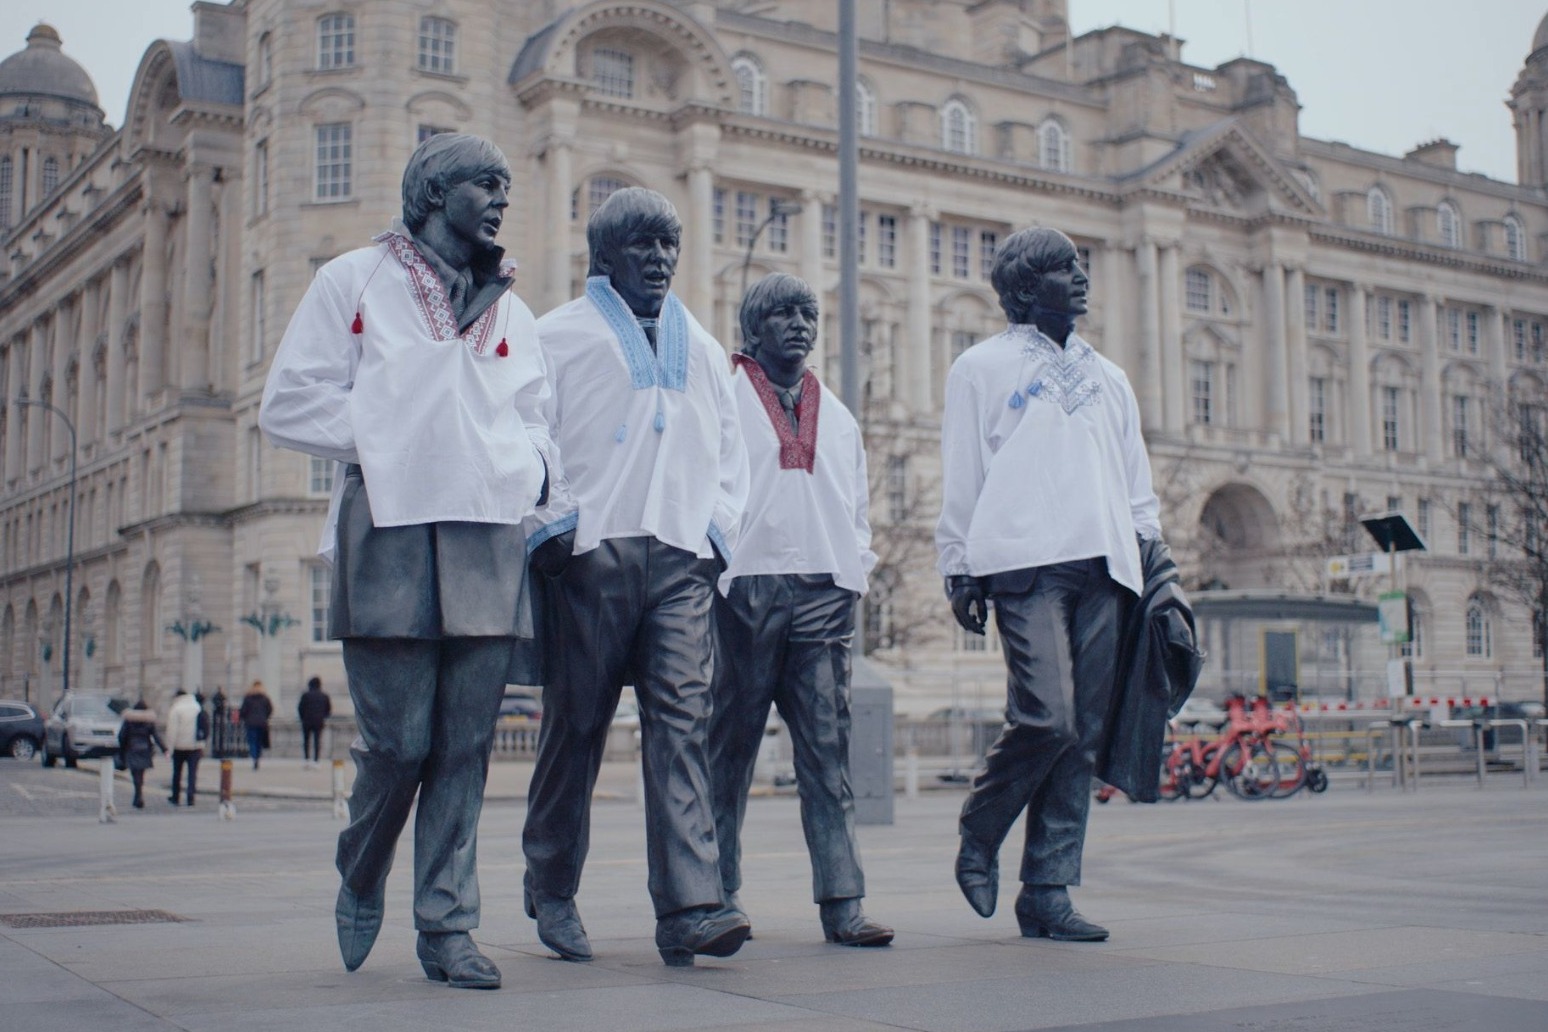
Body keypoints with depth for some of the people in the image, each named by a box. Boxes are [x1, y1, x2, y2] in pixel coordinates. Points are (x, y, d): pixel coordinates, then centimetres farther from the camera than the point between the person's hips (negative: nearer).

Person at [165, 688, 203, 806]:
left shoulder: (175, 709, -8)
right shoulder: (198, 708, 7)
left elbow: (172, 731, -12)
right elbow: (205, 727, 11)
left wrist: (169, 747, -8)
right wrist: (202, 745, 17)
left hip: (180, 746, -3)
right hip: (195, 746, 3)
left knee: (177, 772, 11)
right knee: (192, 772, 2)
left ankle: (175, 797, 19)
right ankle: (190, 797, -6)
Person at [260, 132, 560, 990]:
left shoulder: (510, 311, 23)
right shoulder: (356, 282, 10)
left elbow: (531, 422, 25)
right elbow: (290, 404, 4)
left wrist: (536, 471, 3)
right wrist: (387, 441, -5)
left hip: (489, 541, 4)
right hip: (390, 533, -4)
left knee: (465, 746, 0)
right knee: (399, 739, -6)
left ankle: (446, 926, 8)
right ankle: (360, 880, 22)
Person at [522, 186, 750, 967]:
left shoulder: (700, 347, 23)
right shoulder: (559, 335, 9)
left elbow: (729, 450, 26)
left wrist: (719, 532, 13)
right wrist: (552, 529, -6)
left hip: (680, 559, 3)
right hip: (591, 553, -3)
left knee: (683, 722, -9)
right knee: (575, 726, 1)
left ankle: (689, 908, -15)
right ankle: (552, 894, 17)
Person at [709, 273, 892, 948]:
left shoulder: (838, 417, 23)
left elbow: (857, 505, 24)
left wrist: (855, 567, 9)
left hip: (823, 591, 4)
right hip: (747, 584, -3)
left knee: (827, 747, -3)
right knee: (732, 744, 0)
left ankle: (842, 903, -5)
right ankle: (718, 893, 7)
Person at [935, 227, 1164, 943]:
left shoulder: (1107, 377, 26)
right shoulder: (983, 367, 11)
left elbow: (1136, 478, 24)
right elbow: (961, 478, 7)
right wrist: (958, 570, 1)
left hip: (1101, 569, 5)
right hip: (1026, 564, -5)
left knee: (1081, 735, 0)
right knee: (1047, 717, -18)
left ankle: (1047, 890, 6)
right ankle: (978, 837, 7)